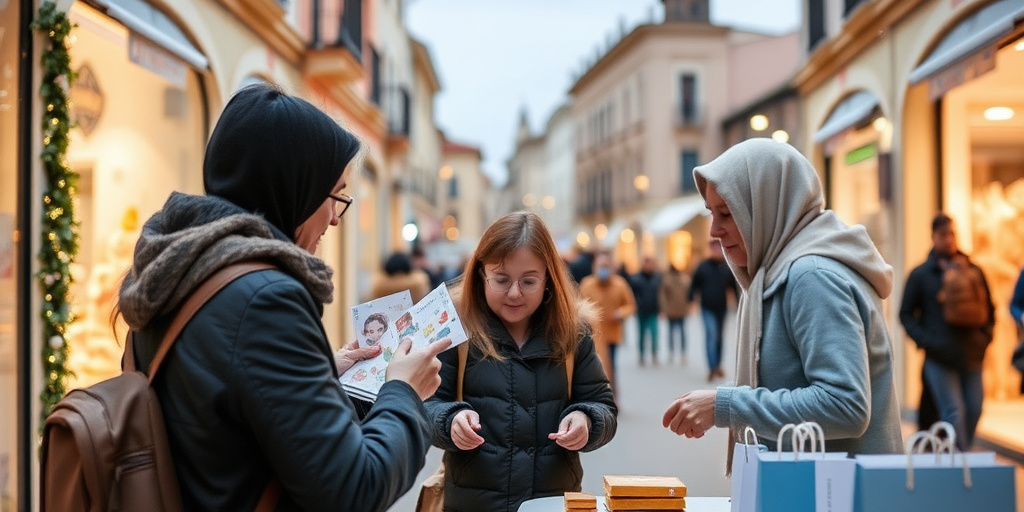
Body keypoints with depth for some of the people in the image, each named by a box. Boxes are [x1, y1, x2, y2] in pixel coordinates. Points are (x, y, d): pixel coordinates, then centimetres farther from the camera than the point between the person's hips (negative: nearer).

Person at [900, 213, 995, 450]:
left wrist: (985, 337, 5)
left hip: (971, 356, 4)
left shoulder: (973, 271, 11)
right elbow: (906, 314, 4)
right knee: (953, 412, -8)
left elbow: (989, 308, 19)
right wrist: (926, 341, -7)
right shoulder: (920, 274, 2)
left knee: (974, 410, 5)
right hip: (939, 358, -3)